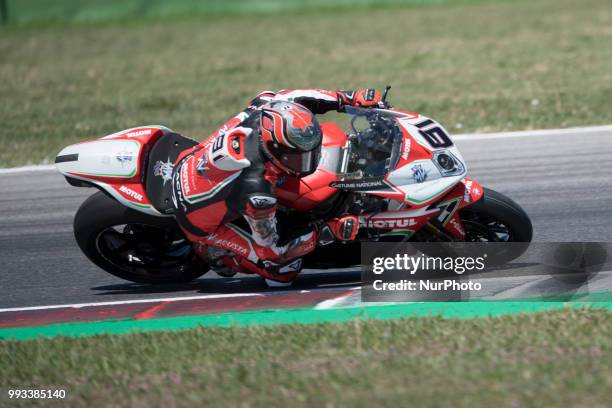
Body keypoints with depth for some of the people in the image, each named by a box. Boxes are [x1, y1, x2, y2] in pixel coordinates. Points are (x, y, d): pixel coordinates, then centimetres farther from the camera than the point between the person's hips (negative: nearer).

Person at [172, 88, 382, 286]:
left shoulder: (263, 112, -26)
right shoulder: (256, 192, -40)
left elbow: (290, 98, -2)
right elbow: (271, 248, -25)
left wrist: (349, 98, -8)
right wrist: (326, 231, -27)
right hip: (200, 221, -7)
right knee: (283, 270, -8)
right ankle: (212, 250, 9)